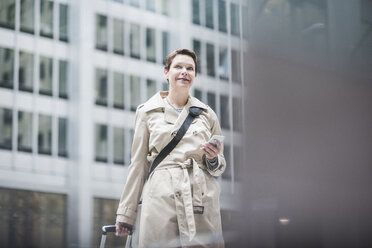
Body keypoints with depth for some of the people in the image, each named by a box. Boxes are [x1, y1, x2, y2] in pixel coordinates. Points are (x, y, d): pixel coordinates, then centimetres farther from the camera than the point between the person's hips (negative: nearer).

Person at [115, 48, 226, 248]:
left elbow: (220, 167, 22)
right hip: (160, 199, -2)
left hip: (202, 200, 2)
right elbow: (139, 164, 11)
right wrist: (126, 213, 7)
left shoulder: (207, 114, 16)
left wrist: (213, 159, -2)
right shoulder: (147, 112, 11)